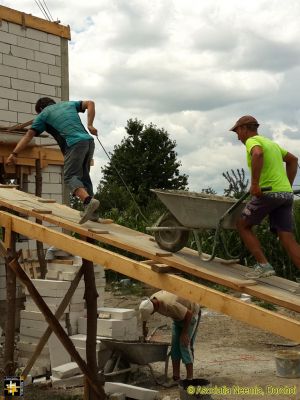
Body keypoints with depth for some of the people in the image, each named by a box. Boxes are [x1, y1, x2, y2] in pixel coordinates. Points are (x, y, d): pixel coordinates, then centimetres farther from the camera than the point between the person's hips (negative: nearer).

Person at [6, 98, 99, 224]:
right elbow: (90, 103, 21)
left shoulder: (43, 114, 16)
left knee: (70, 176, -7)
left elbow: (29, 135, 11)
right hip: (89, 141, 6)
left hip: (75, 144, -6)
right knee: (84, 176, 15)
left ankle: (89, 200, -34)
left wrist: (14, 153, 11)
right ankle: (90, 212, 9)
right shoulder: (68, 104, 28)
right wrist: (90, 125, 15)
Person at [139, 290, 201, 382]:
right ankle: (176, 377, 5)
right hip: (178, 316, 8)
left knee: (185, 345, -15)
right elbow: (144, 313, 8)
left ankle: (189, 378, -11)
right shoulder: (150, 301, -16)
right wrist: (144, 328, 17)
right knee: (175, 345, 1)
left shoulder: (169, 305, -41)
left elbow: (188, 314, -32)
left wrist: (184, 332, -23)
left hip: (191, 314, -8)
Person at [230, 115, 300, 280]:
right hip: (286, 194, 8)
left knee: (242, 225, 9)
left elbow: (258, 154, -27)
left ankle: (263, 265, 2)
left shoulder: (252, 141, -2)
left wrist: (255, 183, -26)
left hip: (268, 192, -8)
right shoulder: (270, 142, 25)